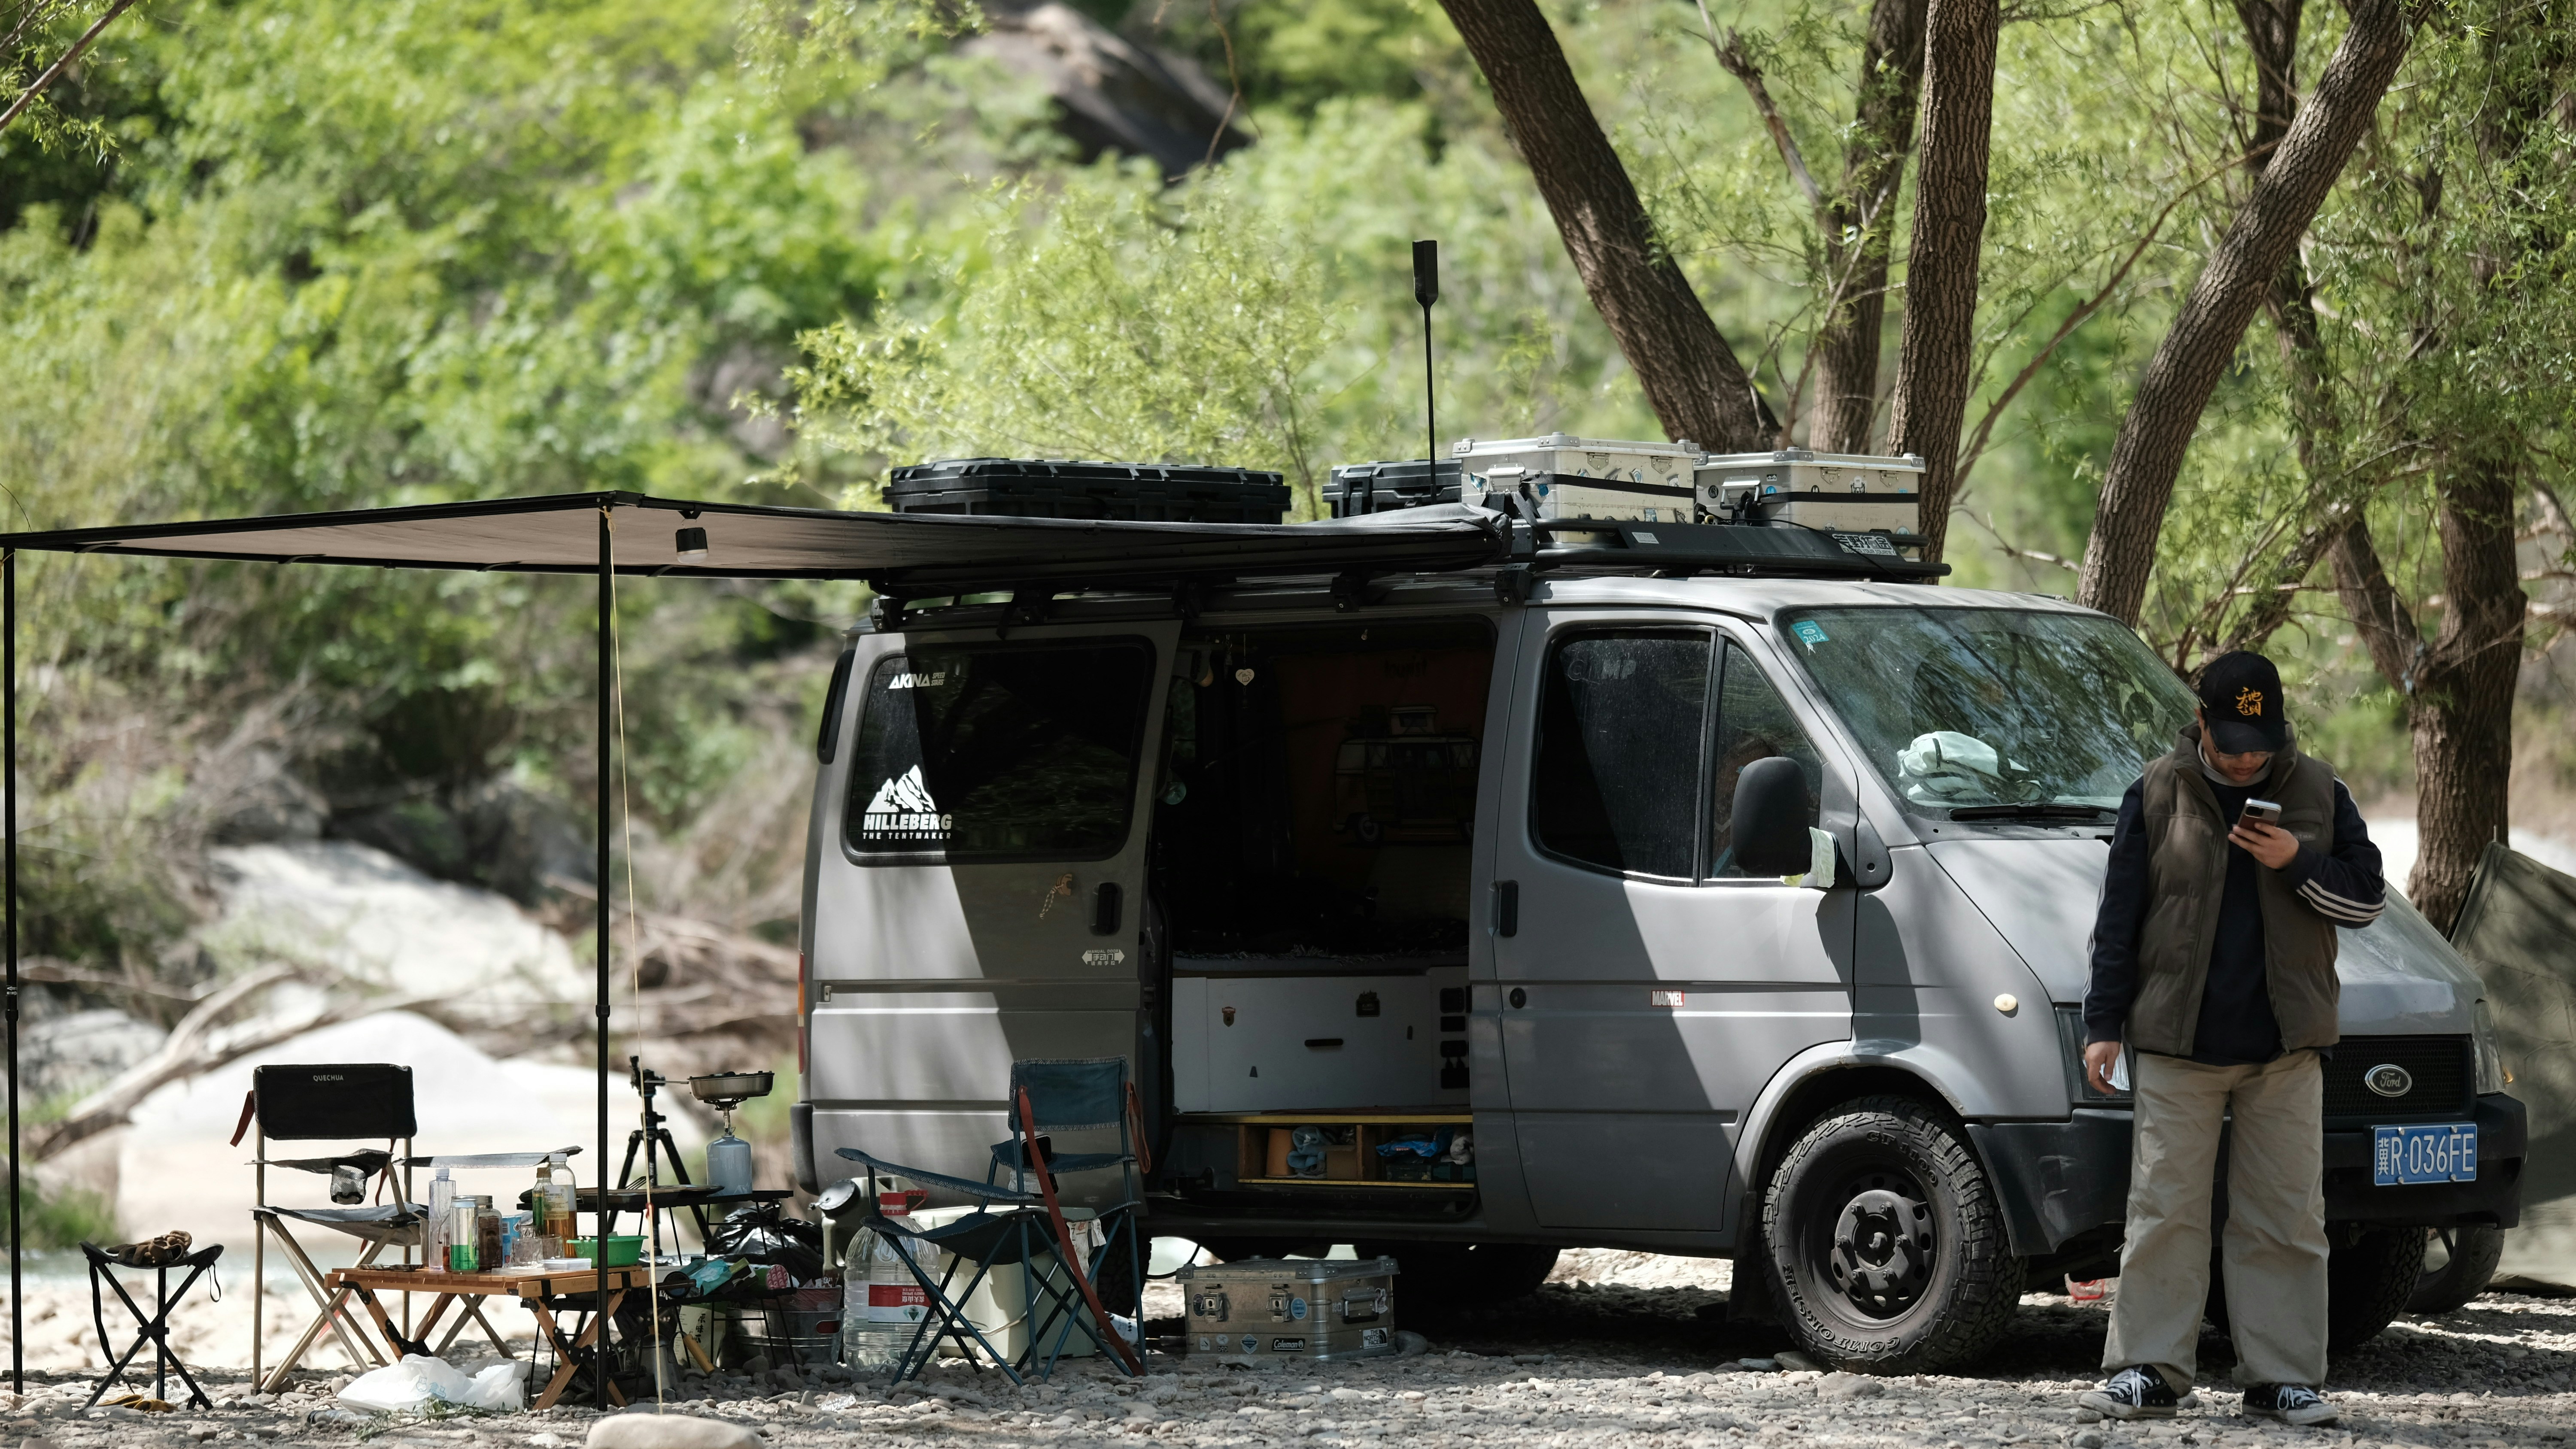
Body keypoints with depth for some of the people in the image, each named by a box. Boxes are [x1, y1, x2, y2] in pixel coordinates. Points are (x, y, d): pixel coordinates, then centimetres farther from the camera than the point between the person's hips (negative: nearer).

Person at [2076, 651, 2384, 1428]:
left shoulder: (2316, 792, 6)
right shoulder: (2156, 795, 2)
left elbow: (2367, 896, 6)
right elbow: (2119, 917, 4)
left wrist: (2298, 863, -12)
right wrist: (2104, 1024, 0)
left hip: (2285, 1044, 1)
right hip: (2177, 1042, -1)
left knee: (2286, 1220, 2)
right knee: (2165, 1212, -2)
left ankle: (2282, 1378, 6)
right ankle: (2147, 1372, 2)